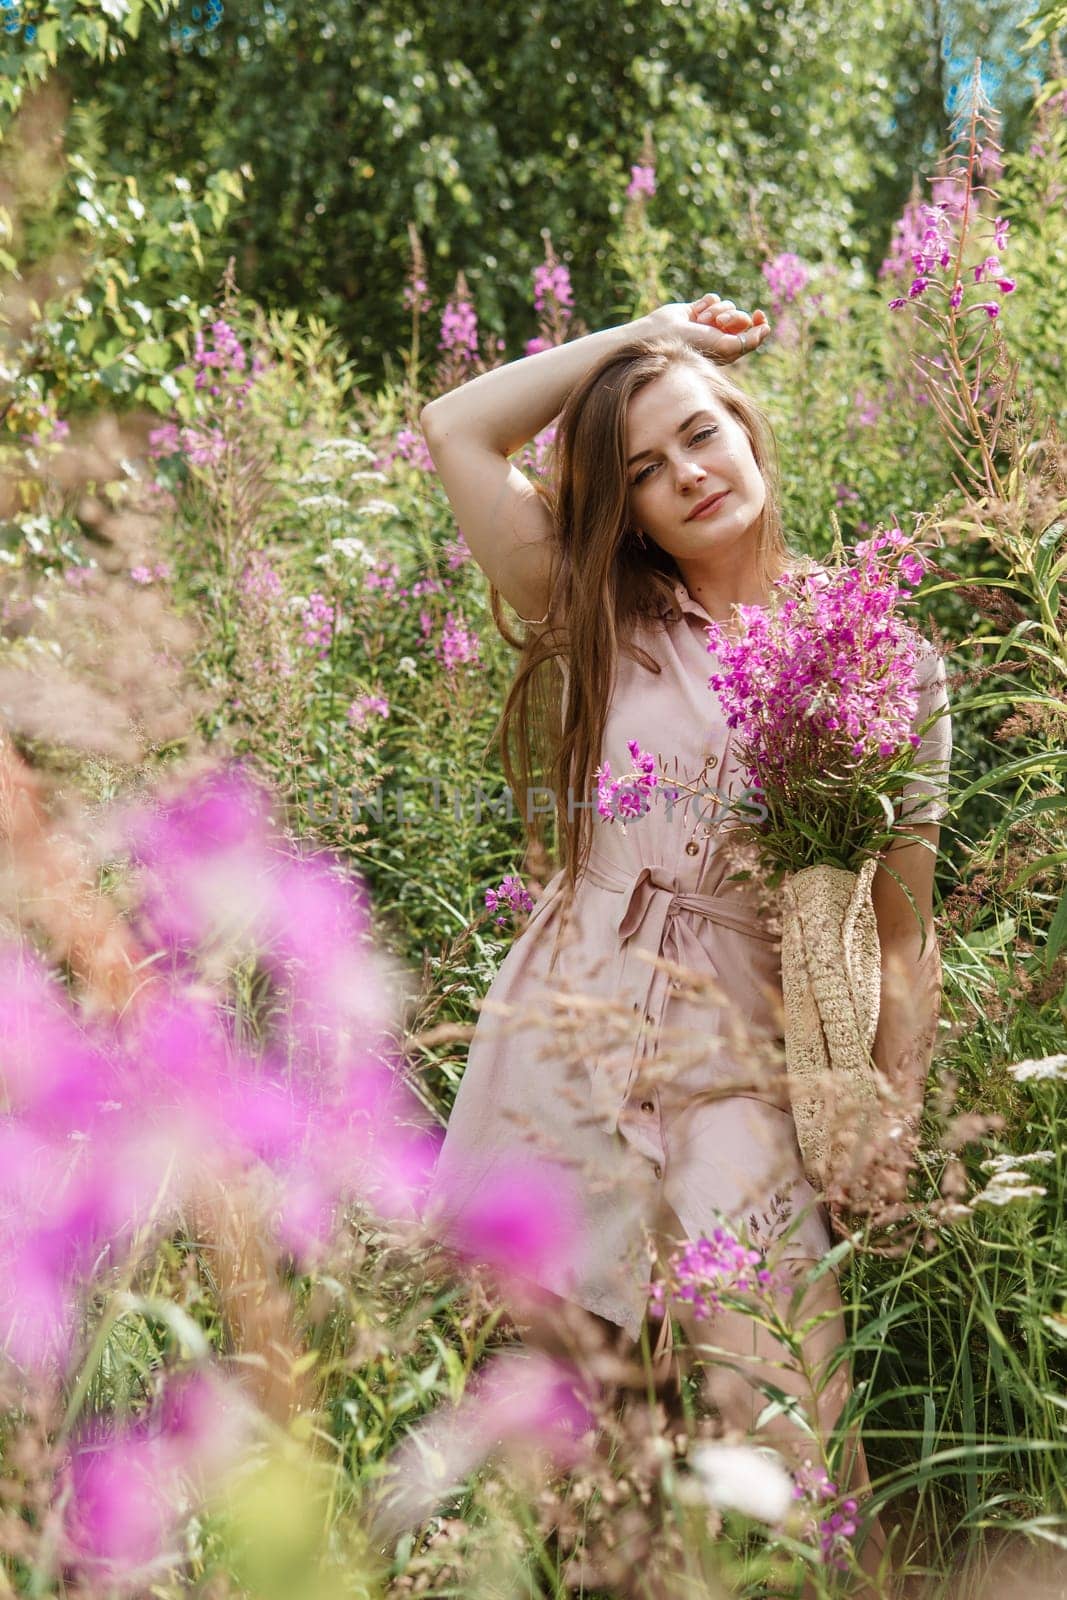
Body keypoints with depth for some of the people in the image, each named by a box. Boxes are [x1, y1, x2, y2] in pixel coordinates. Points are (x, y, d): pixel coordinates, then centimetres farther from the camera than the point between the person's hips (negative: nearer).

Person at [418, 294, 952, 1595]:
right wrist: (643, 332, 10)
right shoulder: (607, 629, 9)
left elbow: (901, 934, 4)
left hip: (739, 1071, -2)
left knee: (775, 1418, -9)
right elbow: (455, 428, 5)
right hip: (563, 1044, 2)